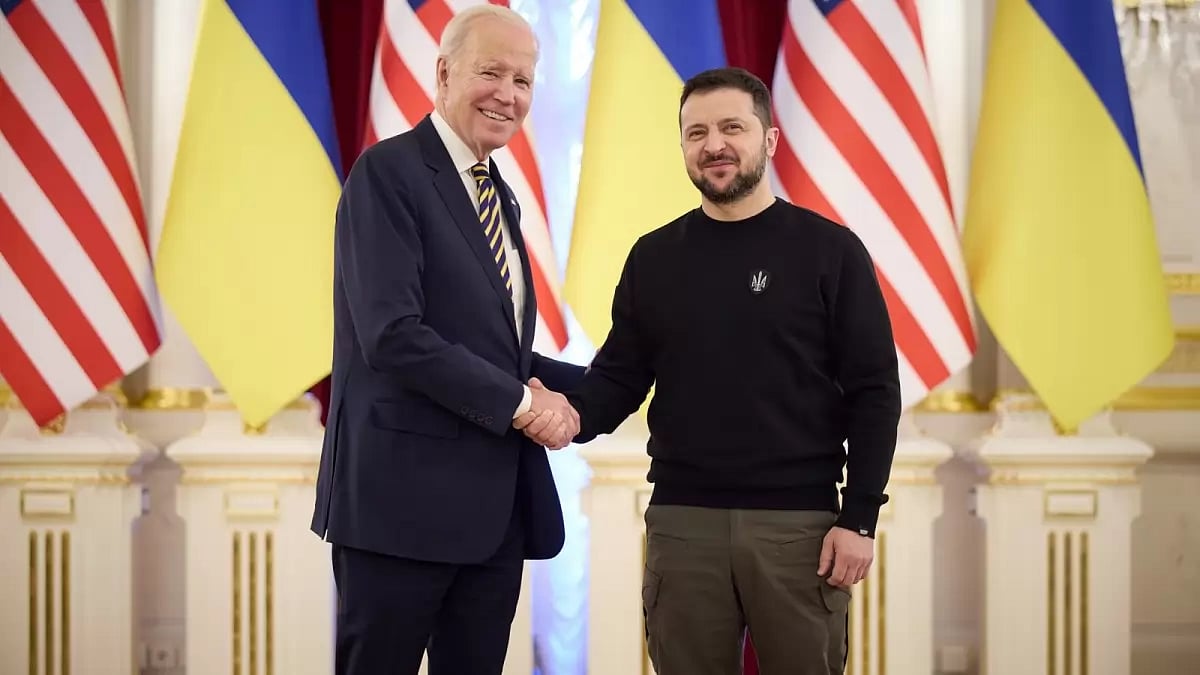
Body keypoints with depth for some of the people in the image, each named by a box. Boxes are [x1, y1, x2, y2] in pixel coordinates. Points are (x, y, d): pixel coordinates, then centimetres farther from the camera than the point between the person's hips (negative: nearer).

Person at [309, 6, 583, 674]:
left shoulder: (501, 197, 18)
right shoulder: (388, 172, -9)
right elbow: (392, 335, -19)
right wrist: (519, 403, -15)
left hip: (497, 505, 8)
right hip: (405, 495, -8)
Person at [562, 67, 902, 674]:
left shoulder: (829, 250, -1)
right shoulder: (654, 257, 9)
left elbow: (874, 391, -3)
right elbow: (620, 375, 10)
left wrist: (859, 519, -9)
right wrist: (576, 415, -13)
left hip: (799, 521, -2)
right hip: (682, 521, 3)